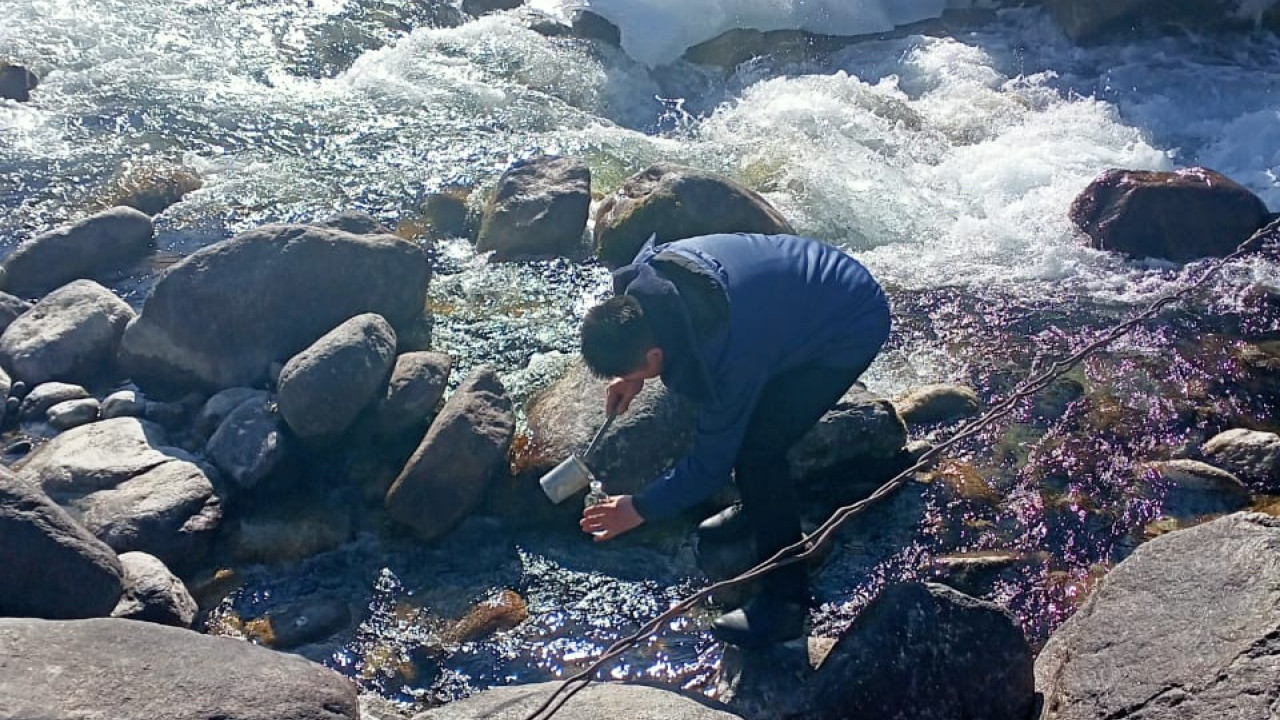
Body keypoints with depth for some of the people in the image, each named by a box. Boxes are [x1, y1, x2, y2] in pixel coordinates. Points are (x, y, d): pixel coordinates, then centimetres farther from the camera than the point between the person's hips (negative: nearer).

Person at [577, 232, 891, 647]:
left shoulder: (726, 362, -36)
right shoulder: (646, 275, -18)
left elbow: (708, 467, -22)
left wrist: (641, 509, -9)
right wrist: (632, 375, 0)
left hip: (852, 328, -8)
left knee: (756, 449, -14)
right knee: (738, 421, 12)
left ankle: (785, 601, -1)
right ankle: (758, 509, 38)